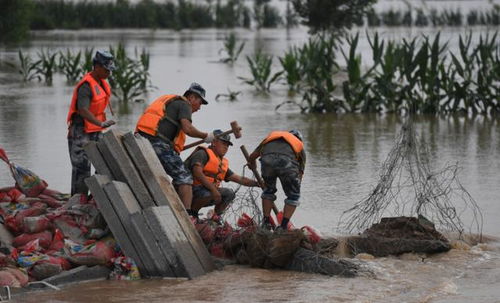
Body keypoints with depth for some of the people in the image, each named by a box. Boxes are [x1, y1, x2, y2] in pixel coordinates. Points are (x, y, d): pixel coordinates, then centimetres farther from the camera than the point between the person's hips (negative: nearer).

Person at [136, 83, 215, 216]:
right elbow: (187, 128, -13)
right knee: (184, 178, -6)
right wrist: (206, 136, 1)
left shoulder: (167, 101, 31)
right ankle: (187, 214, -19)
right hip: (160, 143, -8)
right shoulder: (184, 105, 4)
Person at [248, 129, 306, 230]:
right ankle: (283, 227, 14)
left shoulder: (272, 136, 41)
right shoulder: (300, 146, 37)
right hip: (287, 161, -2)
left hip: (267, 159, 2)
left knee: (269, 190, 30)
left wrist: (252, 166, 66)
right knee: (294, 195, 20)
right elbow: (300, 175, 36)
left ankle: (266, 223, 27)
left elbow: (252, 157, 40)